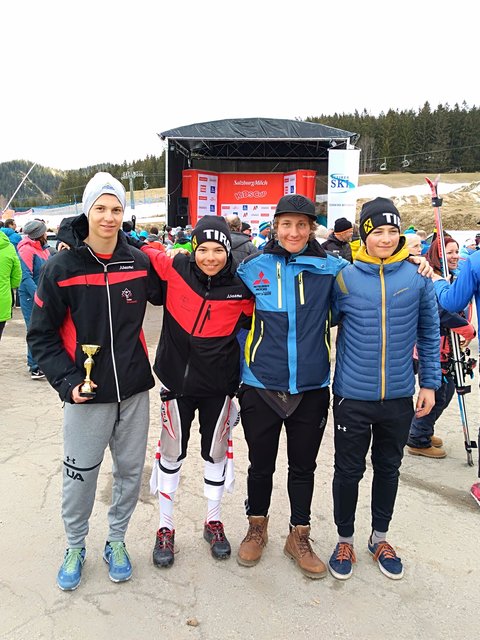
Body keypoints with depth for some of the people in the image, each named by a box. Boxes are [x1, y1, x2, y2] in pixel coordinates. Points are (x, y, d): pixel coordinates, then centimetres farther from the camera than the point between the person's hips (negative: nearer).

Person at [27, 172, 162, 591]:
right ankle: (75, 547, 36)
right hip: (86, 394, -2)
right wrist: (66, 381, -15)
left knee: (130, 470, 14)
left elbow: (168, 296, 18)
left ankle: (116, 540, 37)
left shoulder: (139, 262, -1)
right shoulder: (62, 267, -8)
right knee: (80, 476, 10)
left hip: (134, 391, 3)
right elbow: (41, 335, -5)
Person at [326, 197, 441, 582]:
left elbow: (429, 333, 5)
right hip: (353, 396, -2)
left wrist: (429, 383, 4)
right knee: (349, 470, 10)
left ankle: (380, 537, 39)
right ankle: (345, 540, 32)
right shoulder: (344, 279, -7)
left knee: (388, 468, 18)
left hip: (399, 397, 2)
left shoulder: (417, 277, -3)